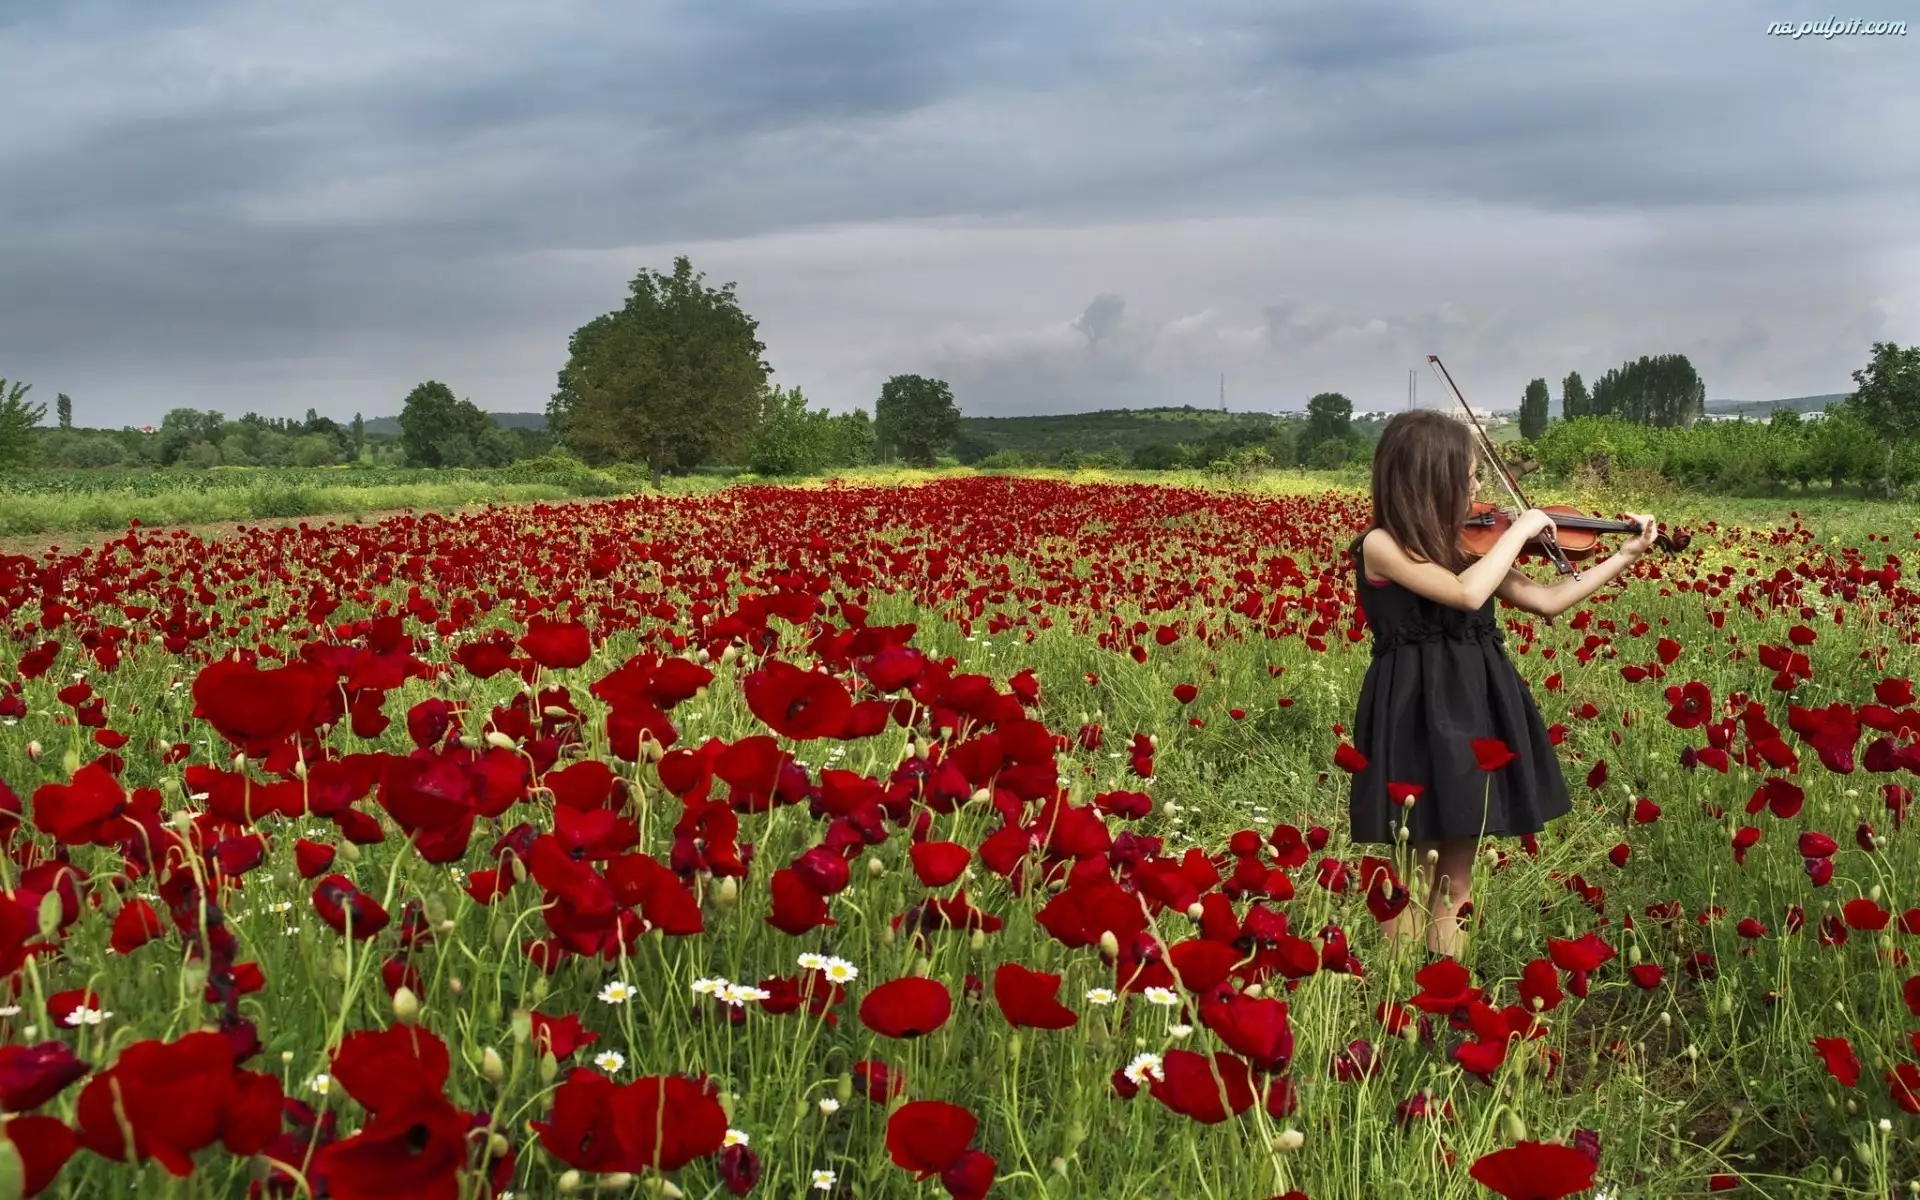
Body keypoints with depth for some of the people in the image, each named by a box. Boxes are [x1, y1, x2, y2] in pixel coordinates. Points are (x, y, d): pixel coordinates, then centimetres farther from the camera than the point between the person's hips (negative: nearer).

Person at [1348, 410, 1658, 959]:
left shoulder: (1465, 545, 9)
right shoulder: (1381, 546, -12)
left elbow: (1547, 600, 12)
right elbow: (1467, 593, -26)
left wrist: (1626, 555, 11)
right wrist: (1520, 530, -15)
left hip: (1473, 707, 7)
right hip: (1420, 714, -7)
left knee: (1457, 878, 10)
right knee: (1415, 880, -1)